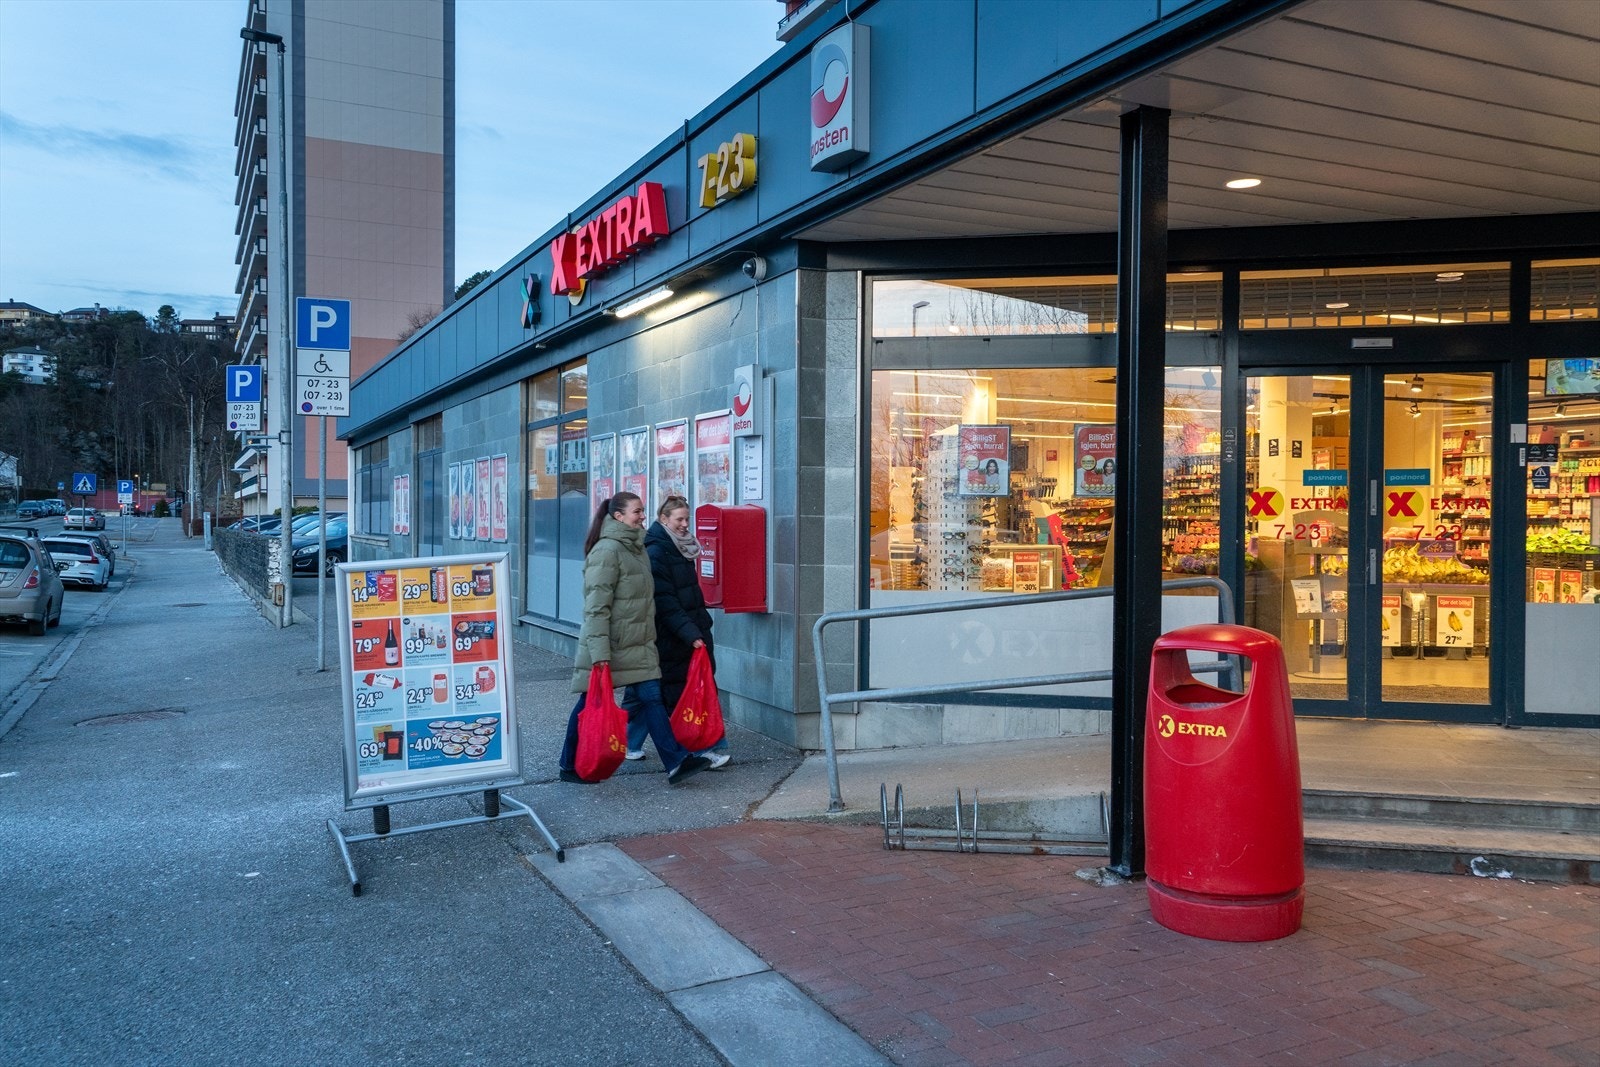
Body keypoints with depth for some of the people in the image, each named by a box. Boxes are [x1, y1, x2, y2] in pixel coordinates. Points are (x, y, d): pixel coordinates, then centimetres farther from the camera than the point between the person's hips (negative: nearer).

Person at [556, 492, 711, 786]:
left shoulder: (636, 547, 13)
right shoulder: (607, 550, -16)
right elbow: (596, 607, -20)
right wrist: (600, 654, -24)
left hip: (637, 645, 8)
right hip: (610, 646, -8)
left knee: (651, 697, 1)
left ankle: (676, 762, -1)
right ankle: (570, 767, 21)